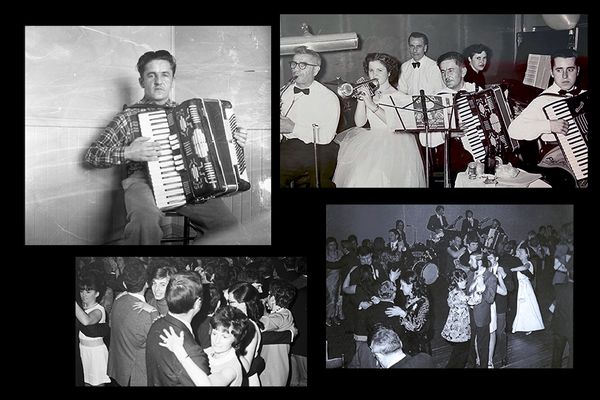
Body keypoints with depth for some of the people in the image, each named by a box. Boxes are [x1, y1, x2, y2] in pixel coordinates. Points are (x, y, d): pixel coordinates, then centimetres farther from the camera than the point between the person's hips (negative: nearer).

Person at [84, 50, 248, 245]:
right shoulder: (128, 117, 9)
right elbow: (92, 154, 6)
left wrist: (232, 141, 12)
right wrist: (127, 153, -10)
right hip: (144, 181, -4)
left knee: (229, 226, -19)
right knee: (145, 220, -39)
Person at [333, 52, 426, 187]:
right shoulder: (369, 94, 10)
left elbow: (394, 123, -17)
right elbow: (359, 122, 1)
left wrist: (372, 104, -24)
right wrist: (361, 99, -11)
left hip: (394, 140, -4)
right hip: (371, 139, 5)